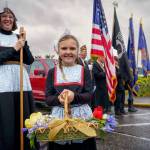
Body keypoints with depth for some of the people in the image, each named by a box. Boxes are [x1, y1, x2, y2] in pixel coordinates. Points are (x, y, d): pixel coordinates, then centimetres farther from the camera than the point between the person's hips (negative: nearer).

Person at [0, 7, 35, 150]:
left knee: (24, 121, 6)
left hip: (21, 82, 4)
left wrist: (24, 43, -4)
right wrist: (14, 49, -10)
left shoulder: (18, 38, 16)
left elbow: (30, 60, 8)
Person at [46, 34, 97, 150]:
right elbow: (48, 98, 0)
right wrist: (59, 99, -21)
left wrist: (74, 97, -22)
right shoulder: (53, 72, 4)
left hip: (82, 115, 0)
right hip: (59, 116, 1)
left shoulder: (84, 71, 3)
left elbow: (89, 96, -3)